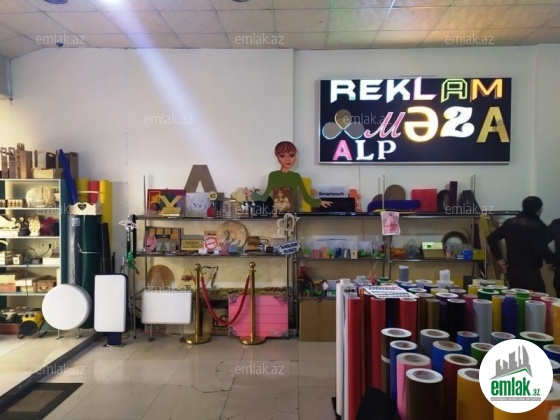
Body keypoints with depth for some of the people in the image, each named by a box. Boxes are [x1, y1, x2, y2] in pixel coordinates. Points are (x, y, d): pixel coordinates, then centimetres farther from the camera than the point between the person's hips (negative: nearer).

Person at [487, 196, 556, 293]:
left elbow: (491, 238, 9)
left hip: (512, 271, 7)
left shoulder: (509, 222, 7)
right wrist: (554, 260, -3)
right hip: (530, 273, -7)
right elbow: (542, 250, -21)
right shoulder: (538, 225, -12)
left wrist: (500, 259, 11)